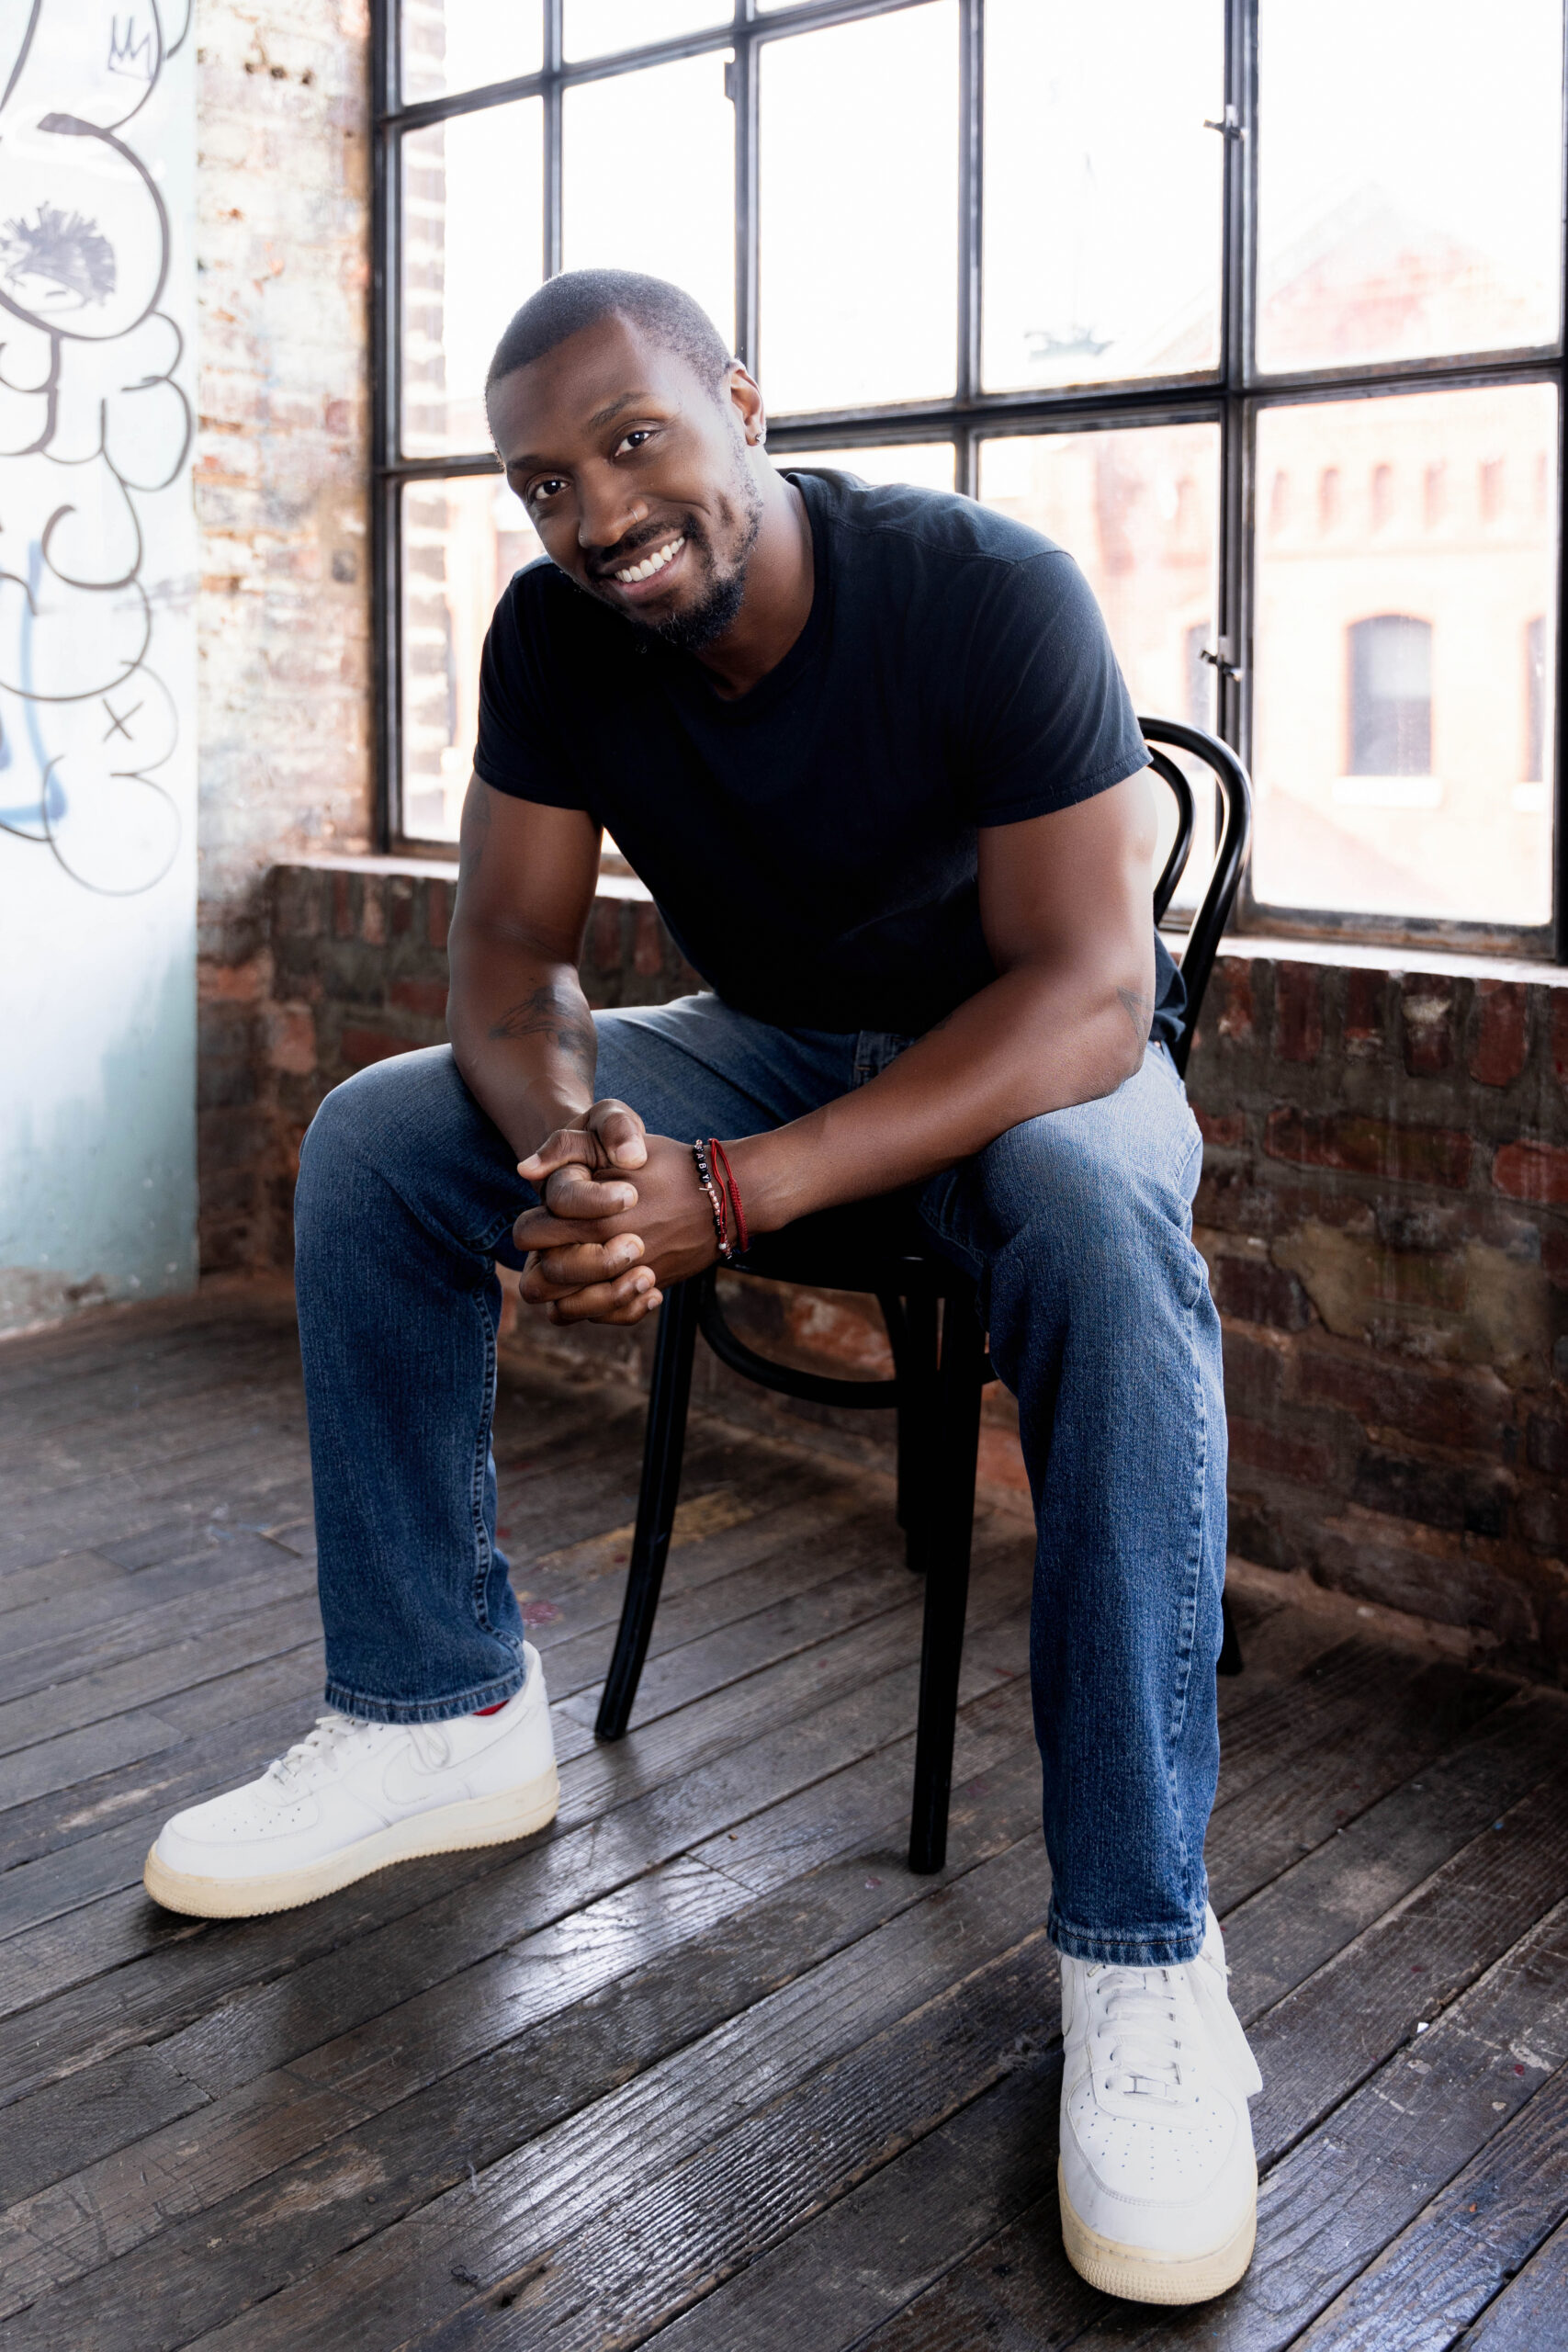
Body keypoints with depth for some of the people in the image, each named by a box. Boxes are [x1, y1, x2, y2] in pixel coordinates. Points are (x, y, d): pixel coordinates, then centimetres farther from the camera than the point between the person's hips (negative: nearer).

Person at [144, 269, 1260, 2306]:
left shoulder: (989, 595, -25)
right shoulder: (553, 635, -9)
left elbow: (1086, 995, -31)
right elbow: (513, 948, -6)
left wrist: (727, 1197, -41)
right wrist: (569, 1140, -32)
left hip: (1034, 1052, -5)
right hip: (766, 1039, 5)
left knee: (1102, 1225, -40)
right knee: (373, 1141, -9)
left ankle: (1140, 1949, -31)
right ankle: (444, 1715, 1)